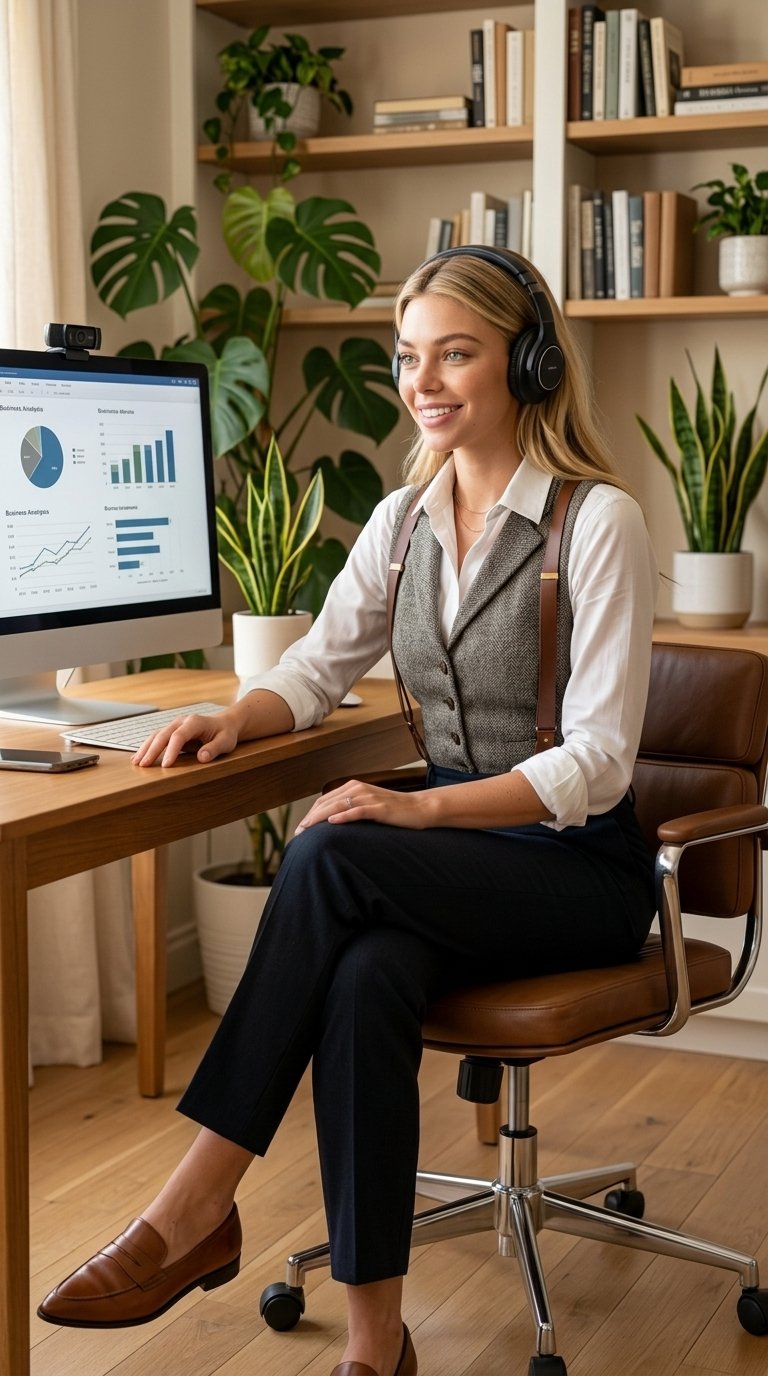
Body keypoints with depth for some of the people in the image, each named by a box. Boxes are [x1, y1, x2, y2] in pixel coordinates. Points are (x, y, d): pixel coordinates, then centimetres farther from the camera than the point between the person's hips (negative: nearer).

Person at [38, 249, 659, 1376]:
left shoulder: (599, 521, -13)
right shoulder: (405, 519, 8)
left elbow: (597, 761, -18)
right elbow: (318, 666, 15)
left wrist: (423, 808, -30)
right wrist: (234, 719, -8)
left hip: (581, 865, -5)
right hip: (457, 849, 5)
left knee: (329, 857, -31)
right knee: (364, 980, -31)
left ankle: (197, 1207, -24)